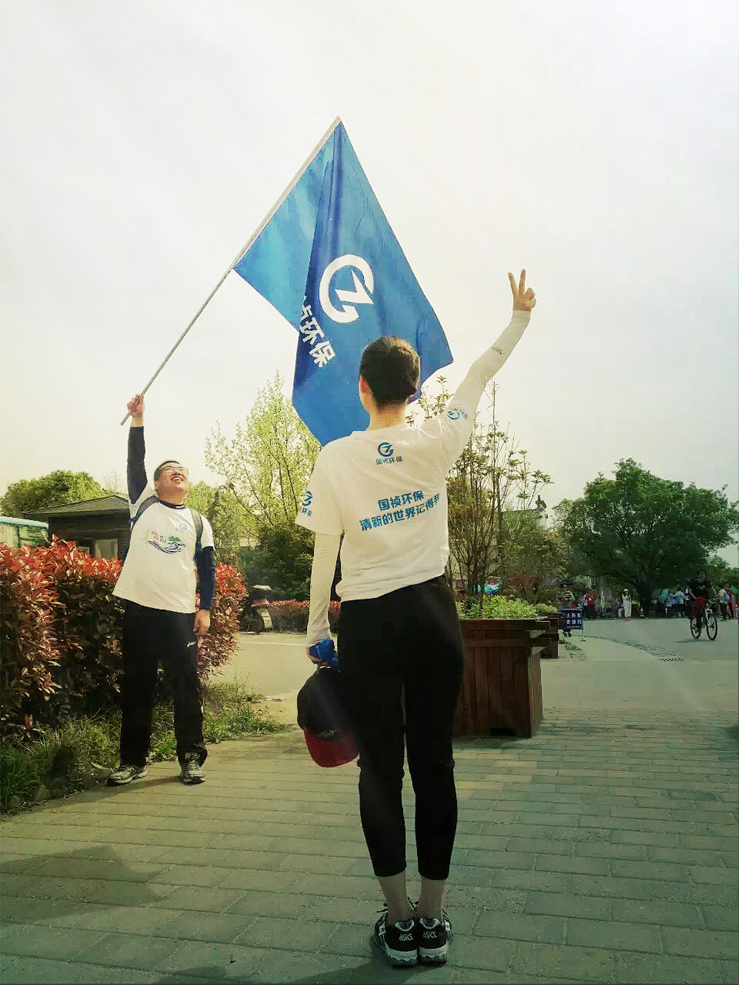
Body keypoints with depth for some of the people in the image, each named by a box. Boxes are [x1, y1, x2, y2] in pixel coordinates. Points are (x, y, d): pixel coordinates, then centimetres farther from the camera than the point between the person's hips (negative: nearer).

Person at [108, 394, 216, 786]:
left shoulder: (198, 522, 10)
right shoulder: (144, 504, 9)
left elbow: (207, 569, 9)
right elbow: (134, 463, -2)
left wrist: (205, 609, 0)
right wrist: (137, 422, -10)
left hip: (181, 613, 0)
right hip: (140, 607, 0)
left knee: (186, 686, 2)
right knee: (136, 687, 7)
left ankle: (192, 757, 13)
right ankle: (133, 759, 18)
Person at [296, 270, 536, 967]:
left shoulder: (336, 458, -8)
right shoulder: (435, 445, -3)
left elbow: (324, 552, -3)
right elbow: (478, 379, 12)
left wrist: (315, 627, 9)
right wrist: (520, 317, 27)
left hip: (367, 622, -2)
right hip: (434, 615, 2)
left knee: (381, 767, 9)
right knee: (434, 762, 9)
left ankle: (400, 923, 18)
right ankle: (432, 921, 21)